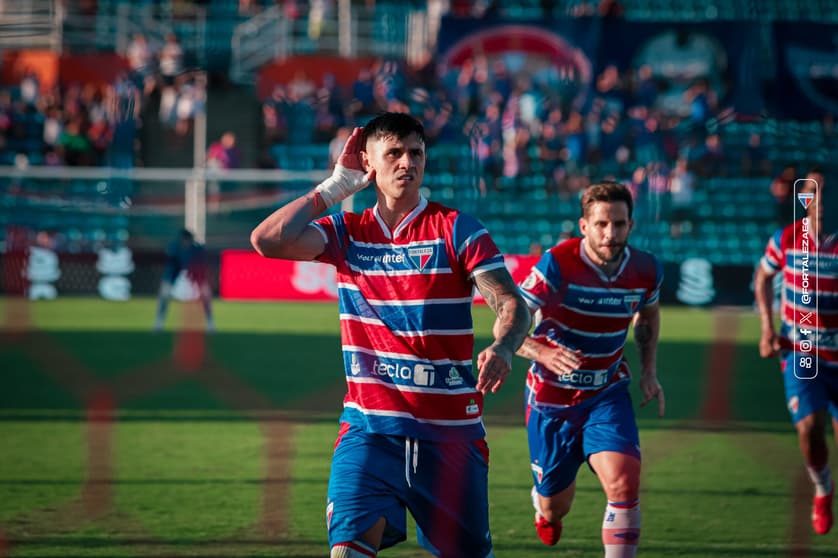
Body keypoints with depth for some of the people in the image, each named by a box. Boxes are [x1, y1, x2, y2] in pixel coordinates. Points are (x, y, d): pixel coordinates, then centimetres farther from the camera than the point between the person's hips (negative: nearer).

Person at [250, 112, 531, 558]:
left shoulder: (456, 230, -1)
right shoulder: (347, 233, 7)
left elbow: (511, 304, -10)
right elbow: (268, 240, -7)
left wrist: (502, 348, -33)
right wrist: (337, 186, 0)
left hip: (450, 433, -1)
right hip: (368, 428, 1)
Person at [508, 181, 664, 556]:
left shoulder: (646, 271, -9)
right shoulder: (557, 265, -22)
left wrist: (649, 370, 4)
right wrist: (543, 353, -42)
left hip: (607, 395, 2)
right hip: (551, 398, -2)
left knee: (624, 482, -25)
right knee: (554, 510, 13)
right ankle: (543, 500, 52)